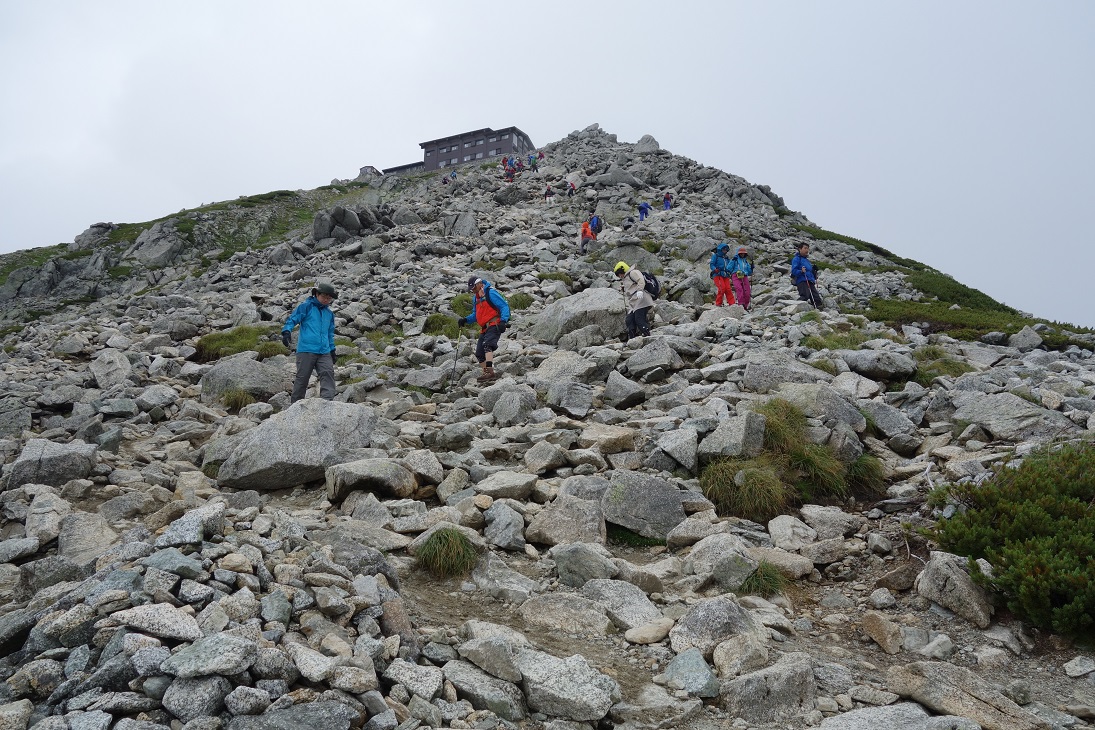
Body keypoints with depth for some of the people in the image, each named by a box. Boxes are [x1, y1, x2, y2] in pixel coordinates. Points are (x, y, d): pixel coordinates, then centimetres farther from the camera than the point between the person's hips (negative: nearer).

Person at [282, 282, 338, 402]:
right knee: (302, 378, -1)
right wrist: (287, 331, -20)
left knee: (328, 373, -15)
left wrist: (332, 349, 27)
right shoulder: (306, 306, 3)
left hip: (324, 352, 5)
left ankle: (327, 400, -23)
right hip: (306, 350, -5)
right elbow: (292, 319, -3)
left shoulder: (329, 313, 20)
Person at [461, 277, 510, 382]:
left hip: (494, 325, -10)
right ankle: (486, 373, 11)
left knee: (487, 345, -30)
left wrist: (503, 321, -24)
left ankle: (490, 371, -39)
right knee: (479, 354, 5)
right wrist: (466, 320, 10)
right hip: (484, 329, 10)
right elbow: (475, 315, 29)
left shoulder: (490, 293, -7)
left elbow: (504, 306, -12)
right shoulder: (476, 299, 20)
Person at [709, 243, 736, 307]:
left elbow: (729, 267, 25)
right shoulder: (715, 256, 6)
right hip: (717, 275, -5)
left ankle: (732, 303, -10)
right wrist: (715, 269, -22)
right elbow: (712, 264, -2)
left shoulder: (727, 258, 23)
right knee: (722, 288, -21)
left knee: (728, 289, -10)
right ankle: (718, 303, -12)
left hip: (725, 275, 5)